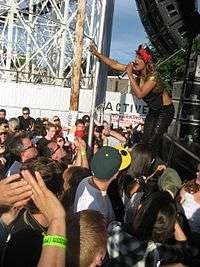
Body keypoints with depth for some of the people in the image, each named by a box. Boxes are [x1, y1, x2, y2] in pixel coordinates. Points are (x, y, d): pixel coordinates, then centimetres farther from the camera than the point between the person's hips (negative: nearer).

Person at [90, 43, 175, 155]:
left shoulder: (153, 76, -27)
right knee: (145, 141, 6)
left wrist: (130, 74, -33)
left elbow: (139, 94, -37)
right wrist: (97, 53, -11)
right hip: (153, 110, 7)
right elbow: (115, 65, -6)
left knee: (152, 142, -11)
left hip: (165, 110, -7)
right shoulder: (136, 70, -7)